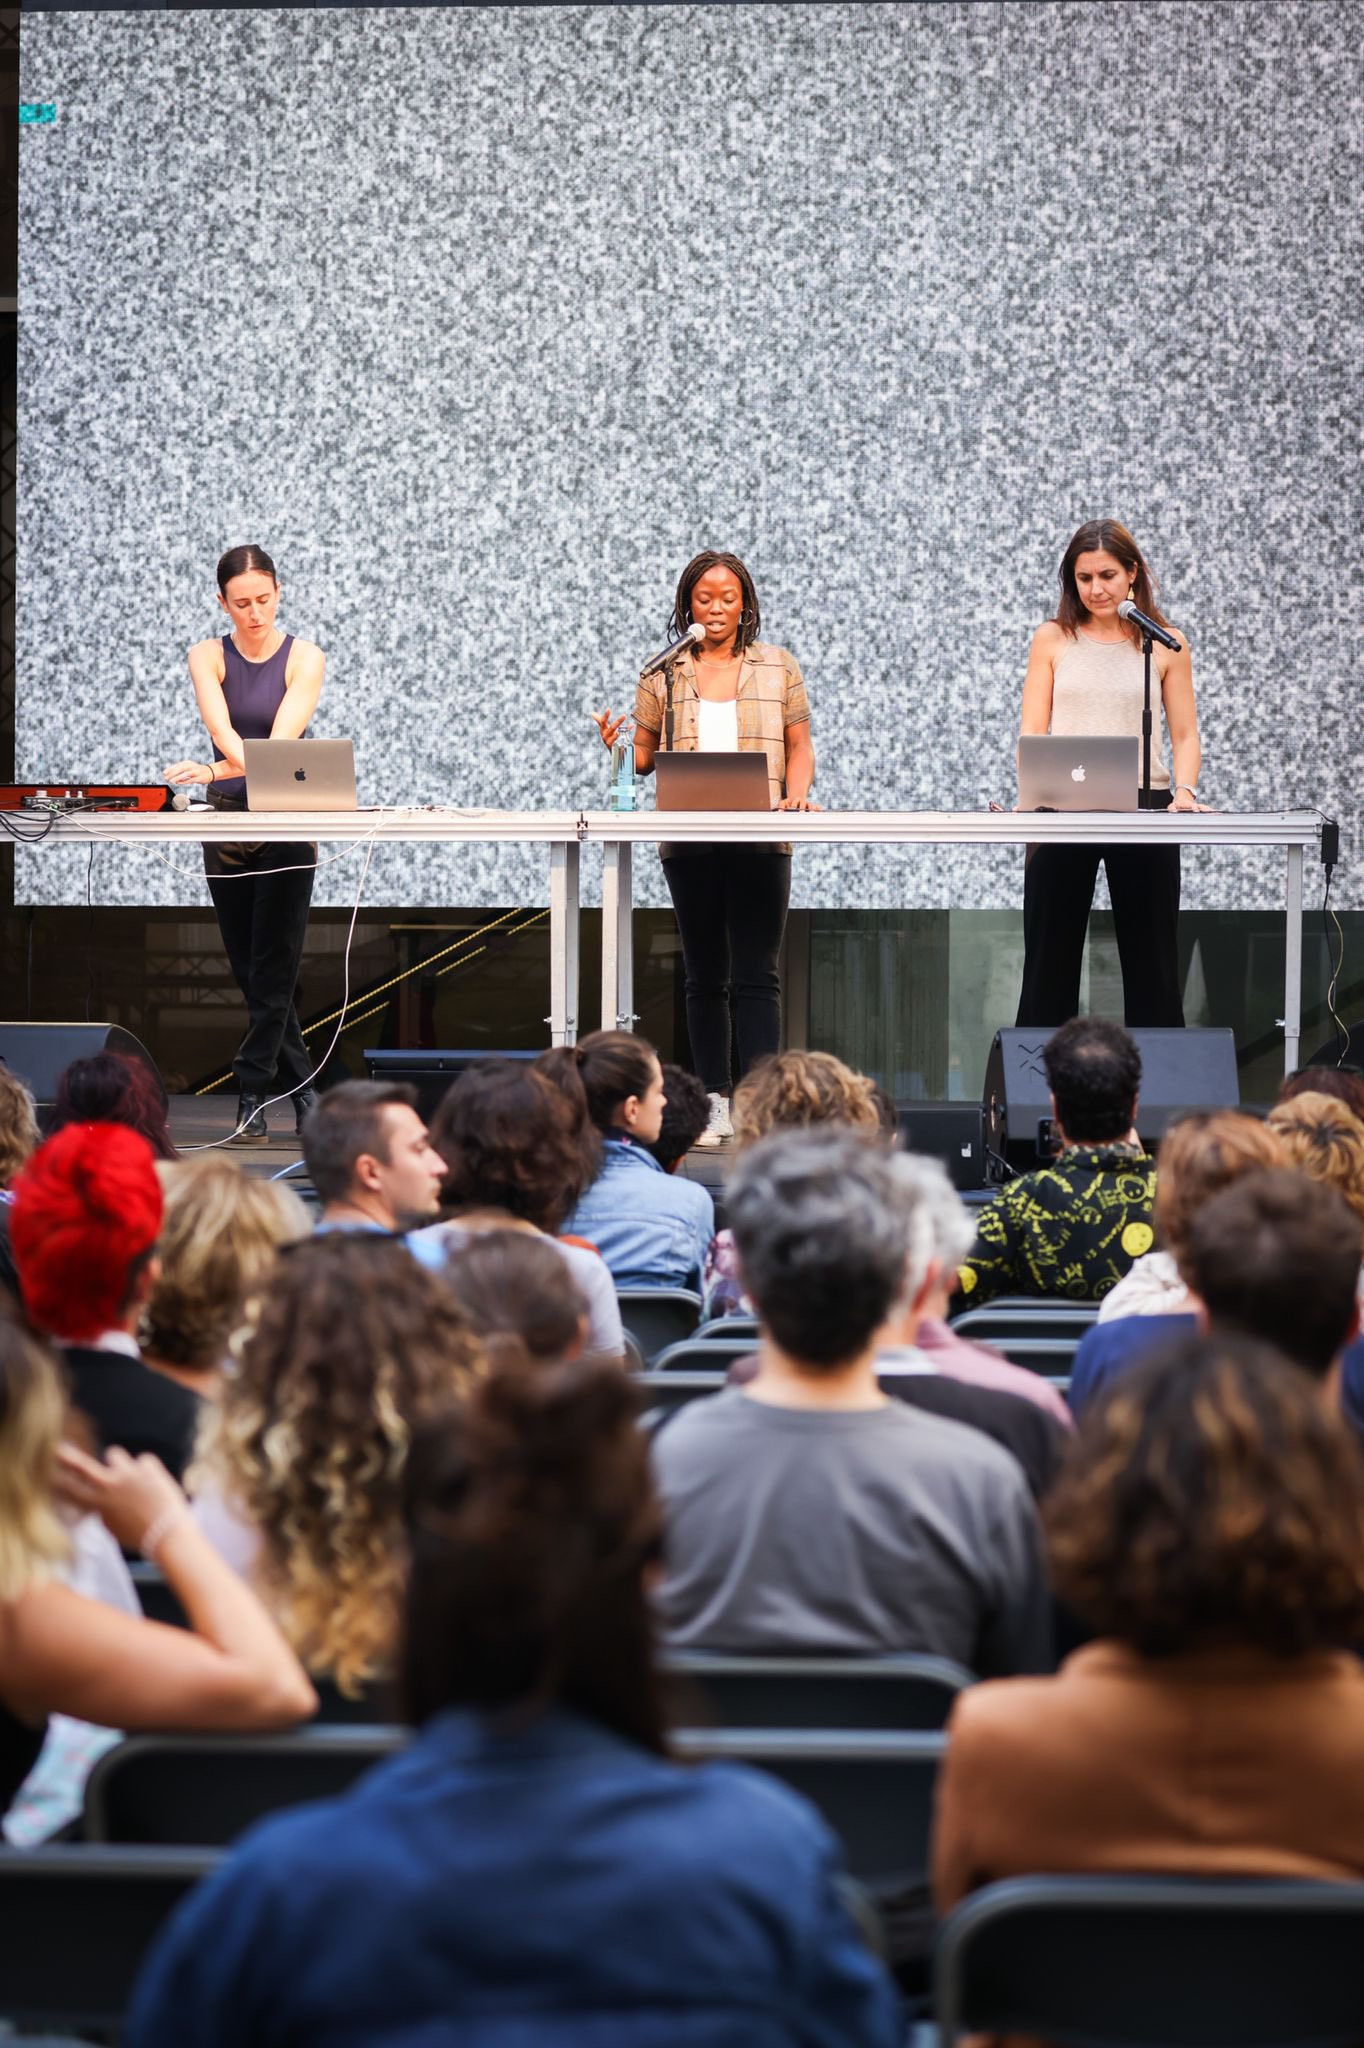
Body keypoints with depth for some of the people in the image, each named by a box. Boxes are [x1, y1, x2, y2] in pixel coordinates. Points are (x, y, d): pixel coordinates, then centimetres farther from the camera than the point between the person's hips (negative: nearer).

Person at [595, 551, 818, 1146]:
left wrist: (797, 793, -9)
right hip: (688, 841, 2)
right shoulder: (664, 674, 10)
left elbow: (799, 746, 9)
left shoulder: (777, 666, 9)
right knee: (704, 976, 6)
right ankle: (714, 1104, 10)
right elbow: (645, 754, 11)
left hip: (760, 840, -2)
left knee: (755, 974, -7)